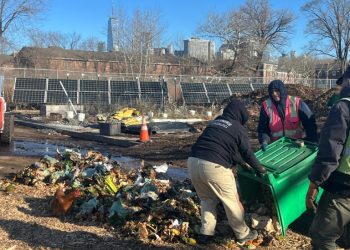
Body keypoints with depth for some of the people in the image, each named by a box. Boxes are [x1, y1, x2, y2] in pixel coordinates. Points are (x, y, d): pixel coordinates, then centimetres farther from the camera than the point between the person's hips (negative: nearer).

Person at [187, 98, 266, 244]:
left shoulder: (214, 122, 26)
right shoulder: (238, 128, 7)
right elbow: (247, 152, 12)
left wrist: (243, 163, 43)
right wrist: (259, 168, 29)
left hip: (193, 161, 6)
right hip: (214, 166, -6)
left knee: (207, 199, 25)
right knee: (232, 201, 12)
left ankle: (206, 233, 25)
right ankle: (243, 234, 27)